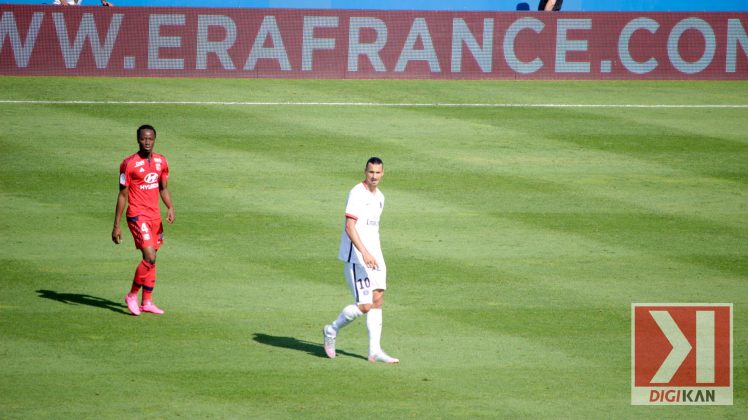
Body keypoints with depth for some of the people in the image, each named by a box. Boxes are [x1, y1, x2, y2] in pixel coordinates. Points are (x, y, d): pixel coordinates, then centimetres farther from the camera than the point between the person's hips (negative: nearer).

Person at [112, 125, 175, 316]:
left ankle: (147, 302, 18)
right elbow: (122, 195, -6)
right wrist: (116, 226, -7)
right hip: (138, 216, -6)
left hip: (155, 216, 6)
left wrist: (170, 208, -1)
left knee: (151, 260, 10)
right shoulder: (129, 163, -10)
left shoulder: (160, 161, 7)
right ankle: (132, 296, 0)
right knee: (150, 257, -16)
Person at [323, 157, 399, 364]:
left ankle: (375, 351, 4)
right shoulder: (357, 194, -14)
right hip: (356, 257, -8)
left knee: (377, 301, 2)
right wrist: (364, 253, -30)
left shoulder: (379, 197, 14)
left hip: (374, 256, 8)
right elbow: (349, 227, -21)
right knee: (364, 305, -10)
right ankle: (331, 331, 12)